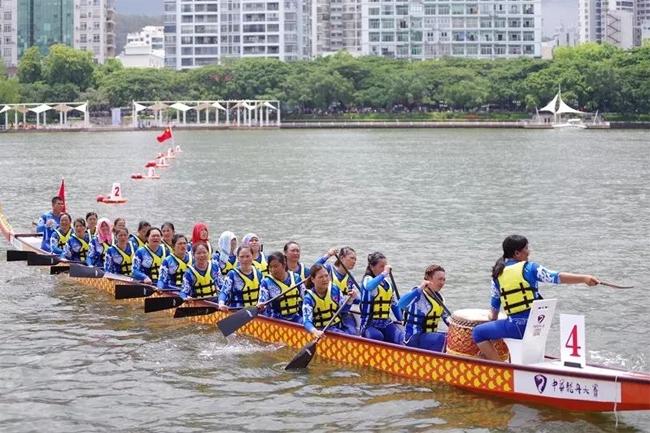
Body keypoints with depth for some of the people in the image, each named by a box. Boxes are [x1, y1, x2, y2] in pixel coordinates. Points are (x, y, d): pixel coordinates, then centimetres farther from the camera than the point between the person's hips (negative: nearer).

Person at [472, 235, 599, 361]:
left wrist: (493, 321, 31)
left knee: (478, 333, 12)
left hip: (517, 327, -2)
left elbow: (494, 304, 13)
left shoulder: (497, 274, 4)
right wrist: (584, 278, -14)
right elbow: (557, 277, -11)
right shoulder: (529, 268, -2)